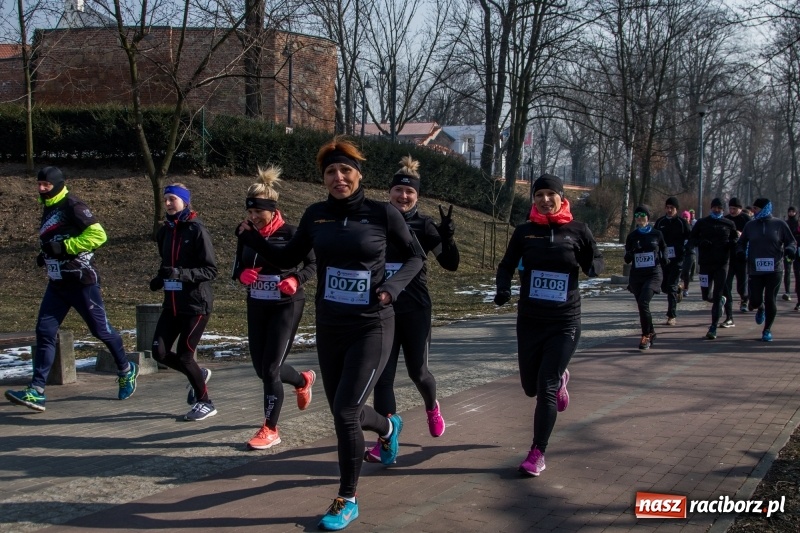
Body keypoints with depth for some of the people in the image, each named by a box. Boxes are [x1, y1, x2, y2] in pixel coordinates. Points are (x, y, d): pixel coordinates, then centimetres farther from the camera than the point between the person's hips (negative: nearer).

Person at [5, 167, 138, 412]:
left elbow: (98, 235, -23)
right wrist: (46, 255, 10)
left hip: (82, 281, -8)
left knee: (100, 329, 5)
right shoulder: (48, 208, 14)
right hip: (57, 282, 8)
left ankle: (126, 370, 29)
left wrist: (64, 246, -24)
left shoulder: (73, 206, -13)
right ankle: (36, 392, -5)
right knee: (44, 331, -3)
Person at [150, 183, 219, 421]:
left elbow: (211, 270, -14)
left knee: (184, 355, -2)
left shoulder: (197, 230, -11)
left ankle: (205, 403, 19)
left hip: (196, 304, -6)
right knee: (160, 352, 0)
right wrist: (160, 279, 1)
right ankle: (199, 374, 28)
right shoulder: (165, 232, 8)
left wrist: (181, 273, -27)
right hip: (172, 303, 6)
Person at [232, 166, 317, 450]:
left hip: (286, 307, -6)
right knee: (261, 367, 12)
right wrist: (243, 275, -13)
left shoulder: (290, 233, -13)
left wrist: (296, 280, -22)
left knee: (270, 368, -8)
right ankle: (303, 380, 43)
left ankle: (270, 430, 6)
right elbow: (237, 269, 11)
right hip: (257, 307, 6)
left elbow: (314, 263, -4)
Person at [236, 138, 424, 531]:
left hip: (372, 327, -4)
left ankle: (347, 501, 6)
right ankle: (388, 427, 49)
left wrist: (392, 287, -16)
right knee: (343, 412, 13)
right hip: (329, 328, 5)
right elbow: (288, 259, 10)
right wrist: (252, 239, -7)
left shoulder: (382, 213, -10)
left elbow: (414, 257, 1)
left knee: (345, 411, -13)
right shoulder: (316, 215, 0)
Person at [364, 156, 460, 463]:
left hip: (415, 310, -1)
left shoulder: (424, 225, -3)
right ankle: (386, 440, 3)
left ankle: (432, 408, 42)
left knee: (418, 372, 9)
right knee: (383, 376, -2)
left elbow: (451, 264, -8)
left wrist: (447, 236, -24)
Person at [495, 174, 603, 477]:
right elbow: (507, 265, 8)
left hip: (565, 323, -3)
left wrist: (591, 267, -18)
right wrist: (503, 289, -13)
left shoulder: (577, 230, -5)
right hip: (529, 321, 3)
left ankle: (537, 454, 4)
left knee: (545, 387, -9)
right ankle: (559, 379, 50)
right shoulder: (525, 231, -1)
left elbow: (596, 261, 6)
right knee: (531, 387, 14)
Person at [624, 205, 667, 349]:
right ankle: (650, 332, 30)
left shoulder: (657, 234, 2)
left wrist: (664, 258, -3)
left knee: (643, 303, -21)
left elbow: (664, 249, 18)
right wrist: (632, 251, -16)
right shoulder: (632, 236, 5)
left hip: (654, 274, -3)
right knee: (642, 306, 7)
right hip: (636, 276, 3)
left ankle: (646, 335, -8)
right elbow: (627, 260, 5)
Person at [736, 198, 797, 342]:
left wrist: (790, 249, -15)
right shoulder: (750, 225, 7)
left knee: (770, 300, -1)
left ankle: (767, 330, 17)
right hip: (755, 270, 2)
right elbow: (741, 242, 16)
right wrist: (740, 251, -5)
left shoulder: (779, 224, 1)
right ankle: (760, 309, 37)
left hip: (774, 270, -2)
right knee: (755, 301, -2)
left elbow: (791, 241, 7)